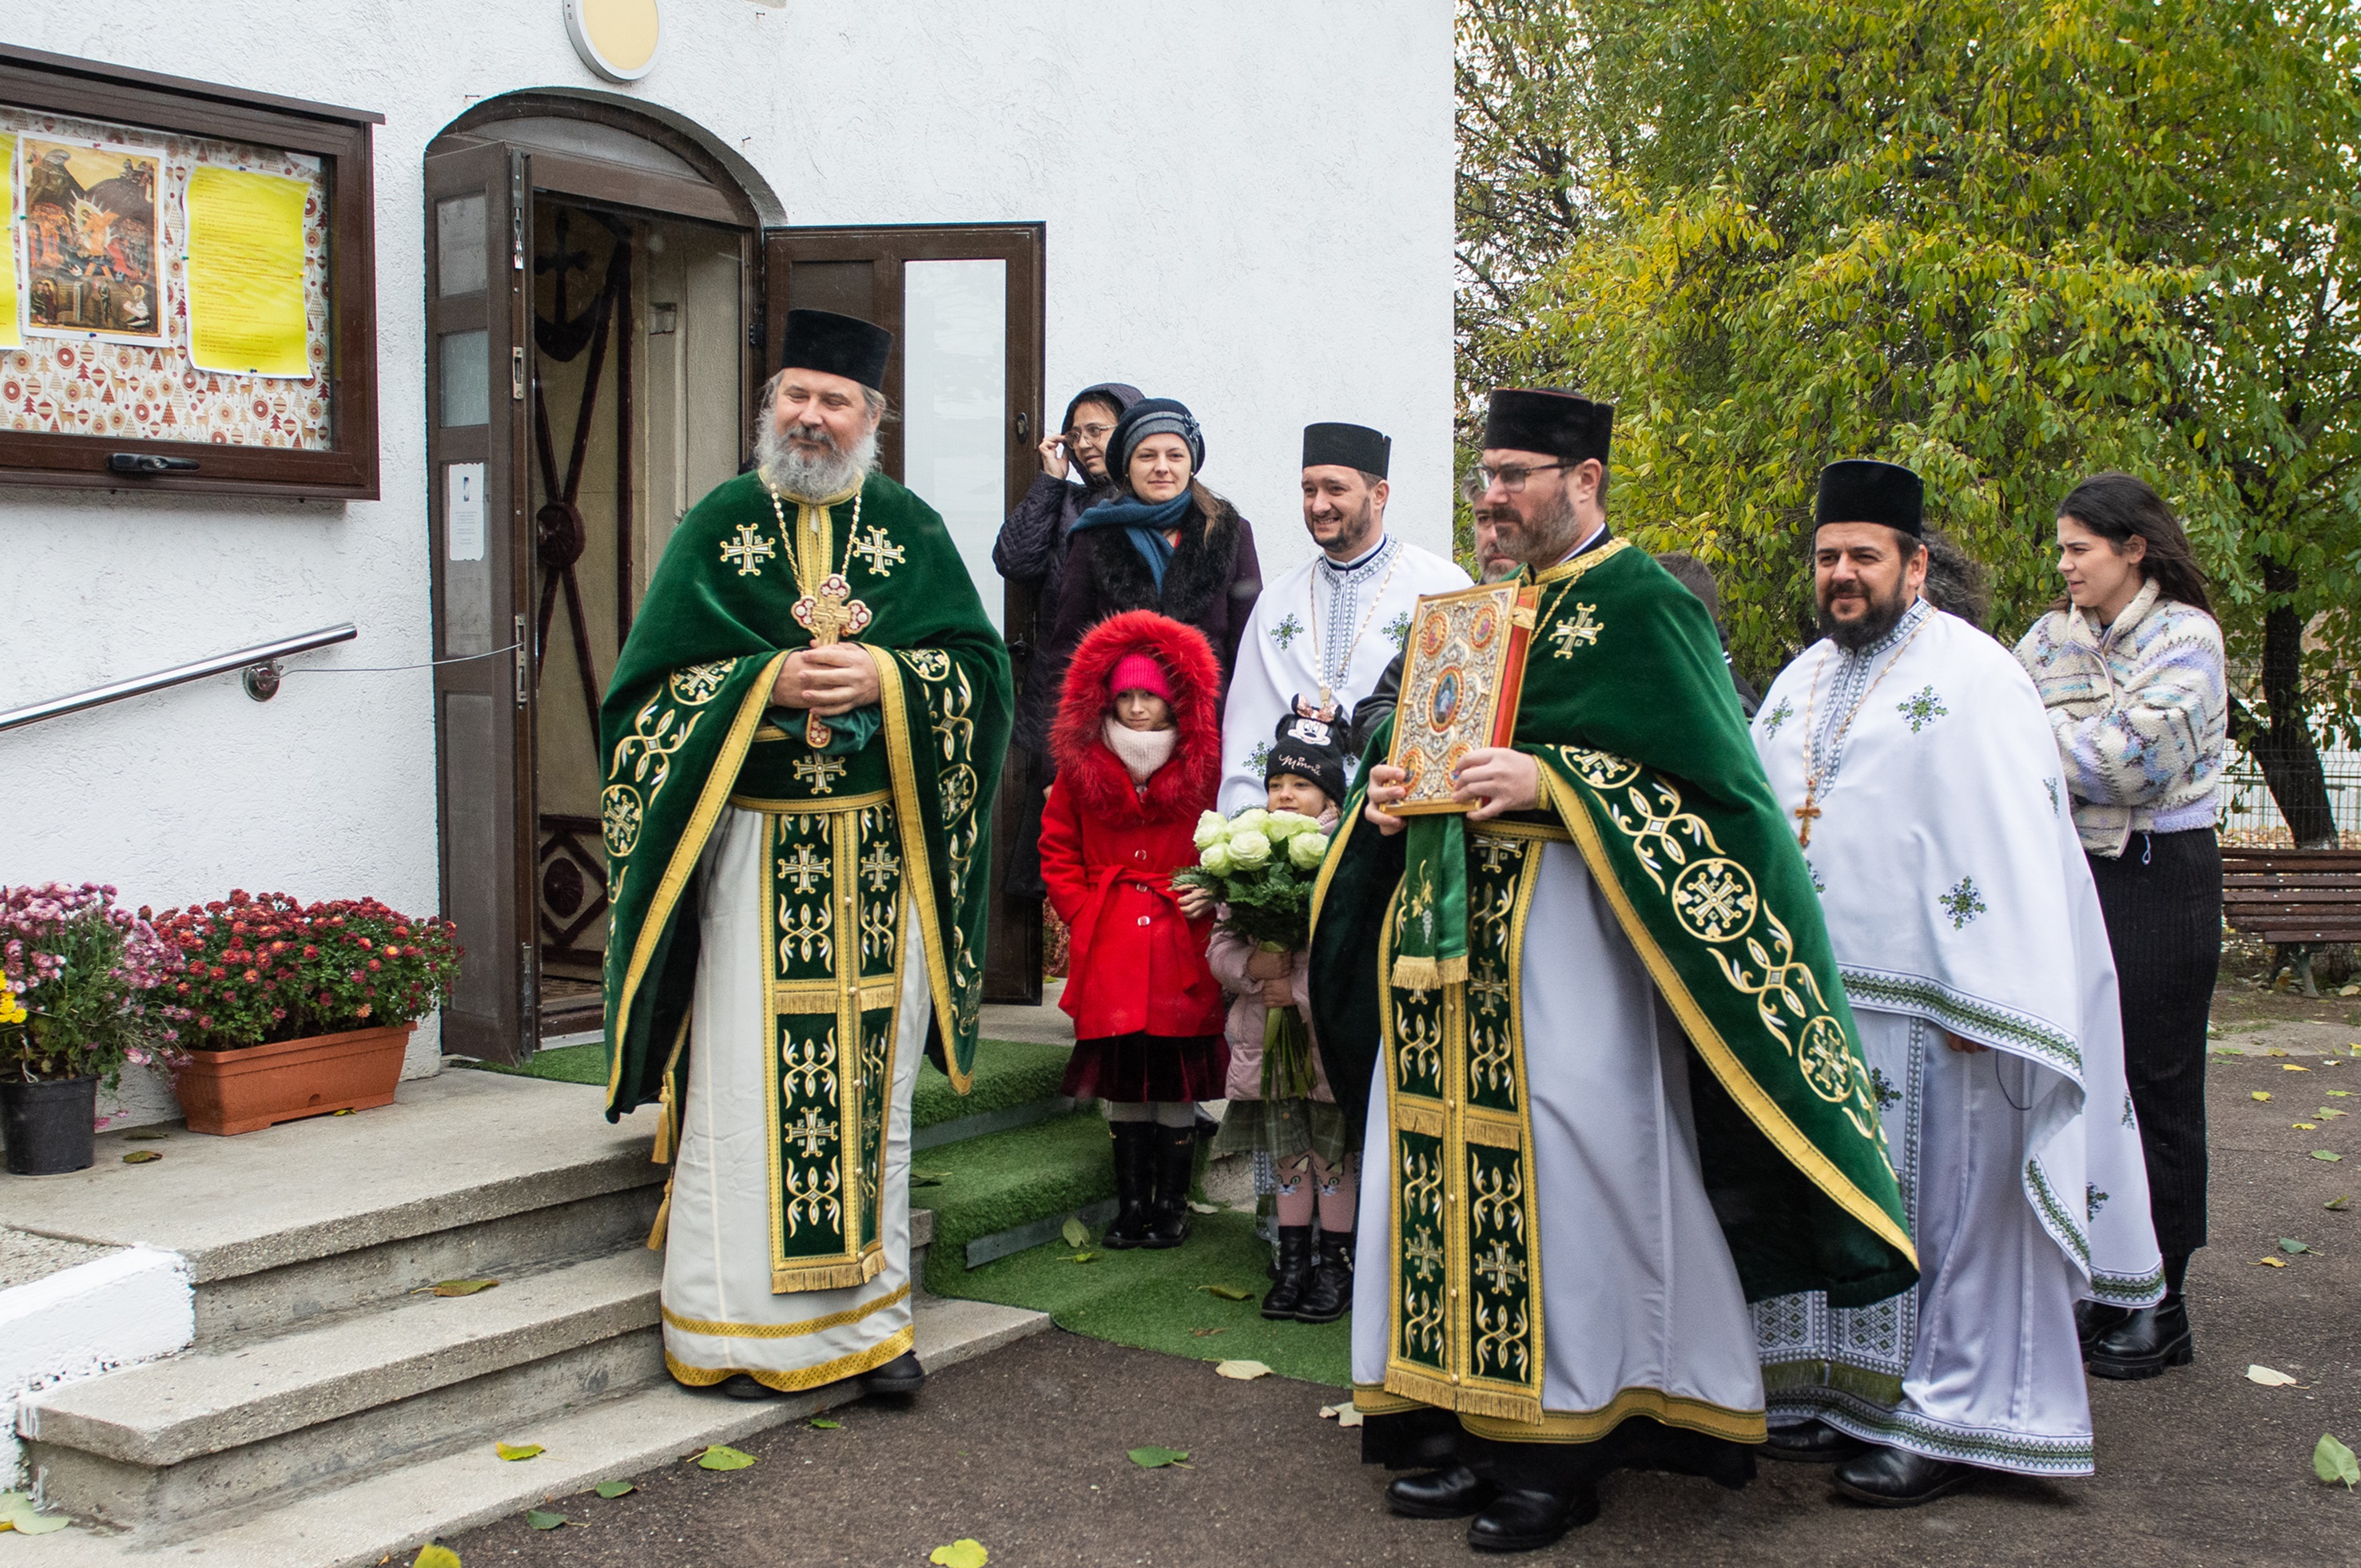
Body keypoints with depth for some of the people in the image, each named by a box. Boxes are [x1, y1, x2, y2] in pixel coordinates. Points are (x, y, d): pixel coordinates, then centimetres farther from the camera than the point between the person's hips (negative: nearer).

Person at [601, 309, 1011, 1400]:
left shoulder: (912, 529, 8)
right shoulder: (716, 528, 5)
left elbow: (981, 665, 3)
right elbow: (651, 687, 0)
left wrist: (885, 677, -14)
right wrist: (769, 682, -15)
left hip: (883, 852, 2)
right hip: (753, 848, -2)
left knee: (871, 1078, 8)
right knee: (744, 1082, -2)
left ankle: (867, 1313, 18)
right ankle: (729, 1324, 10)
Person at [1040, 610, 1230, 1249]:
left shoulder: (1203, 767, 0)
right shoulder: (1081, 766, 4)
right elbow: (1058, 853, 10)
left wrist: (1204, 910, -6)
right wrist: (1085, 917, 1)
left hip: (1182, 950, -1)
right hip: (1109, 951, 1)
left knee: (1178, 1087, 3)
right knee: (1122, 1087, 7)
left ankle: (1171, 1207, 15)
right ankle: (1131, 1207, 18)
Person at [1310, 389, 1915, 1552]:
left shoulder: (1642, 605, -4)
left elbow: (1705, 778, -11)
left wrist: (1548, 782, -20)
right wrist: (1391, 789, 4)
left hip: (1562, 933, -7)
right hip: (1448, 931, 7)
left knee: (1561, 1168, -5)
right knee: (1453, 1163, 6)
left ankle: (1563, 1453, 7)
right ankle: (1477, 1427, 16)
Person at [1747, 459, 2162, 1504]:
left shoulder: (1971, 675, -6)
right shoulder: (1798, 684, 16)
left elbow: (2012, 841, -12)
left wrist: (1984, 1005, -18)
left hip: (1927, 1003, -6)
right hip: (1810, 996, 7)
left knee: (1948, 1198, 0)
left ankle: (1954, 1416, 9)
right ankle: (1844, 1390, 22)